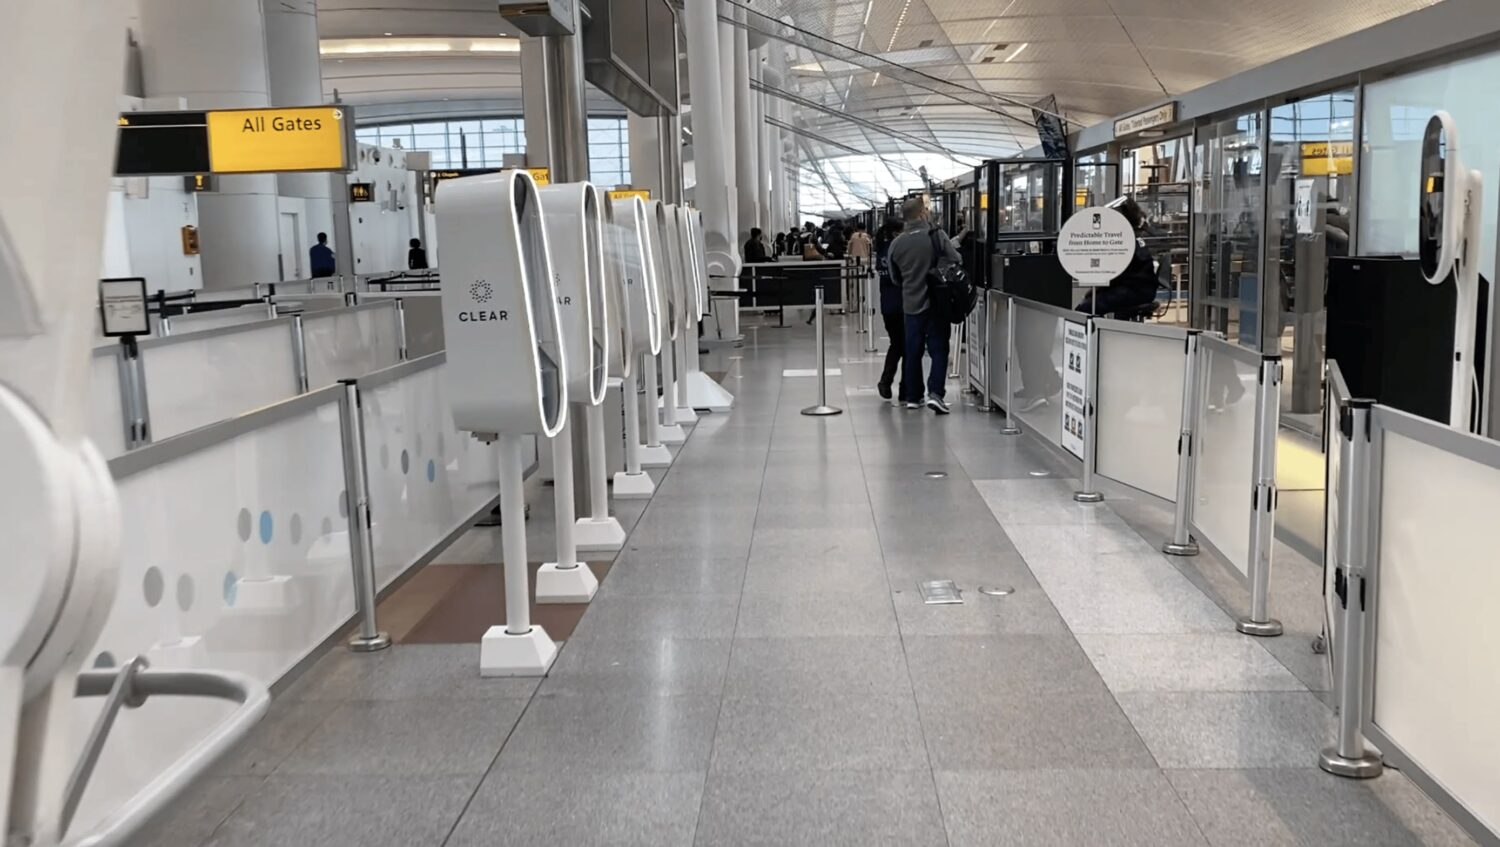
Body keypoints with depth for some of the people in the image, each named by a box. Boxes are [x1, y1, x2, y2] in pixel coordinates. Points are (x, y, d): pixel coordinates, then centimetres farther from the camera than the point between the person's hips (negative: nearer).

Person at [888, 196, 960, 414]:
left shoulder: (896, 244, 0)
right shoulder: (936, 235, -11)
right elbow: (955, 261, -10)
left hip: (911, 303, 3)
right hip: (937, 302, -3)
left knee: (912, 351, 12)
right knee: (938, 349, 1)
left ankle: (912, 396, 15)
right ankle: (935, 393, -12)